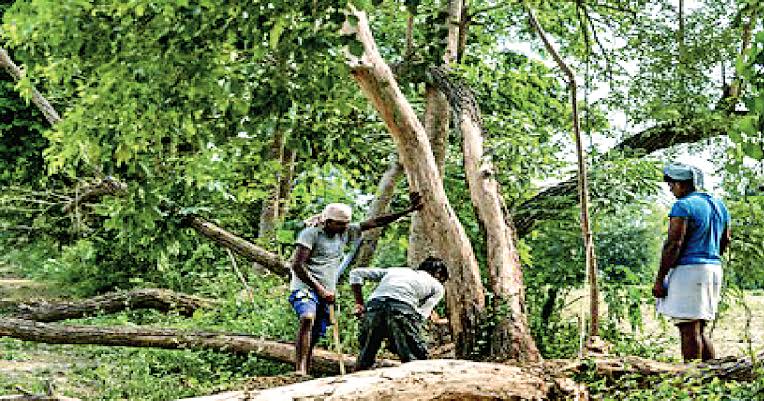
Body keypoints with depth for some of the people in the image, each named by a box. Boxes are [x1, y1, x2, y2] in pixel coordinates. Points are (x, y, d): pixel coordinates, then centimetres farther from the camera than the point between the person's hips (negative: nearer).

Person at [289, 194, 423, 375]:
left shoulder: (345, 232, 12)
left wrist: (408, 211, 10)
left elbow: (374, 223, 13)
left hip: (326, 294, 7)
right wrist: (320, 289, -16)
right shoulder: (311, 233, -7)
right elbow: (297, 265, -12)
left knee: (315, 336, 1)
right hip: (305, 288, -7)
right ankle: (300, 369, -38)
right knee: (307, 319, -32)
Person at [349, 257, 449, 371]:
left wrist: (359, 303, 28)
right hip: (402, 309, -4)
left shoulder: (395, 270, 35)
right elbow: (421, 314, 10)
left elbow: (356, 273, 32)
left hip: (373, 306, 4)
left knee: (364, 361, 17)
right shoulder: (437, 287, 25)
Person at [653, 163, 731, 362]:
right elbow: (725, 241, 22)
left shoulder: (683, 206, -12)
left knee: (689, 330, -6)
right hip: (714, 269, 9)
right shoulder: (719, 205, 14)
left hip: (688, 270, -9)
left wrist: (659, 279, -14)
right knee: (700, 329, 17)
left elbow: (673, 245, -17)